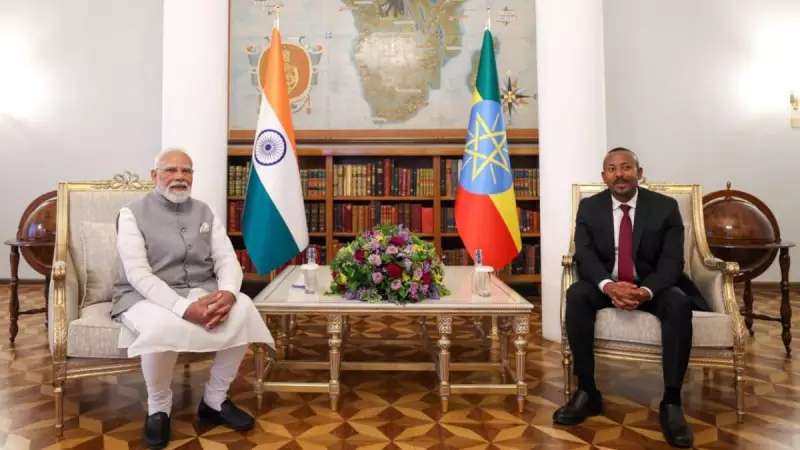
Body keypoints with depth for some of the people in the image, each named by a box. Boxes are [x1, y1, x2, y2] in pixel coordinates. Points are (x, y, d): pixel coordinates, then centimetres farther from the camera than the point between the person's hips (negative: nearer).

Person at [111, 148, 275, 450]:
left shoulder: (206, 213, 10)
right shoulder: (133, 213, -3)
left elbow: (227, 260, 1)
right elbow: (137, 273, -15)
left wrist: (228, 292, -24)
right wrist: (184, 308, -30)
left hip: (201, 293, 4)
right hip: (146, 297, -3)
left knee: (243, 310, -25)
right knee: (165, 325, -38)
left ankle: (215, 400, -4)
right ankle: (158, 409, -6)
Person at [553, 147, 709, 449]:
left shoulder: (666, 207, -3)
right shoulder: (589, 207, 0)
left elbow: (672, 261, -10)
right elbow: (585, 255, -11)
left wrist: (645, 291, -31)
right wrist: (608, 286, -32)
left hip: (653, 286, 0)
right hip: (605, 285, 1)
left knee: (679, 304, -32)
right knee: (576, 295, -31)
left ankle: (671, 401, -23)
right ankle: (587, 392, -23)